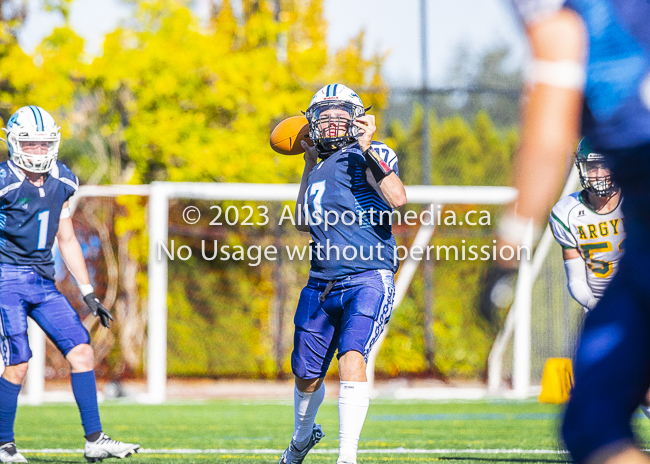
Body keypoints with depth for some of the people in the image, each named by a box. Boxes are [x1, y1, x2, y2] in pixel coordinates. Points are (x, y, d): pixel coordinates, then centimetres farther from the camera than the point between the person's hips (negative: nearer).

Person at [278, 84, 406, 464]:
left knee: (352, 358, -27)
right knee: (307, 375, 16)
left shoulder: (366, 158, -7)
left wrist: (367, 148, -29)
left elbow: (398, 198, -25)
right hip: (322, 285, 7)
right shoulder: (322, 169, 16)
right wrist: (310, 166, 25)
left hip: (368, 280, -7)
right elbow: (304, 222, 31)